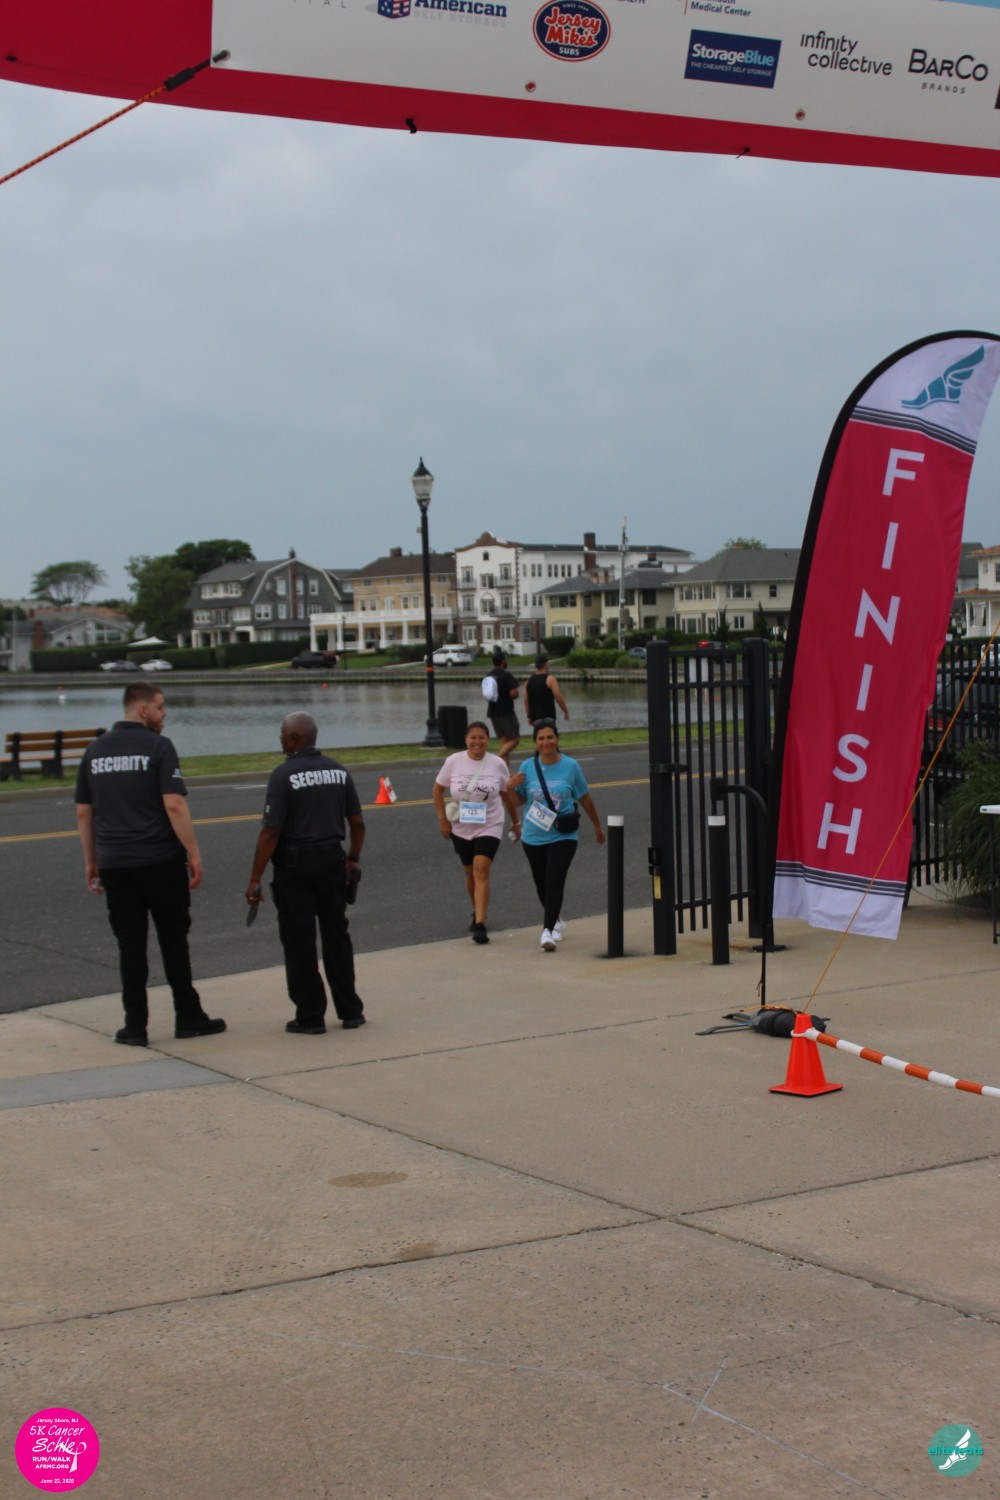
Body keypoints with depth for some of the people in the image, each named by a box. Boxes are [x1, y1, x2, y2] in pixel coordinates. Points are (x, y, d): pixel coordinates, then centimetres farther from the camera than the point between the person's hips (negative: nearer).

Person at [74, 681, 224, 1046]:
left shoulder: (95, 751, 8)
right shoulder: (158, 747, -8)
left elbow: (83, 812, 11)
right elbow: (174, 805, -16)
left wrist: (91, 862, 19)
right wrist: (193, 853, -11)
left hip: (114, 864, 4)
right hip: (160, 861, -4)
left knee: (130, 944, 7)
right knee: (173, 940, 7)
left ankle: (135, 1026, 6)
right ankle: (188, 1018, 13)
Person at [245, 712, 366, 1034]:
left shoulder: (283, 775, -13)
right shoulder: (338, 770, 4)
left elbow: (271, 832, -16)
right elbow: (357, 822, 8)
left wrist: (255, 880, -13)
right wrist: (354, 859, 22)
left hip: (295, 864, -5)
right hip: (332, 859, 5)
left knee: (299, 941, 4)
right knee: (336, 935, 15)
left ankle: (310, 1016, 6)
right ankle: (350, 1011, 18)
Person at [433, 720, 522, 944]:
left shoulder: (498, 764, -6)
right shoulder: (453, 762, -6)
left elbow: (507, 795, 6)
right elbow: (438, 790, 3)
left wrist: (516, 822, 11)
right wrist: (443, 819, -2)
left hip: (489, 827, -2)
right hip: (461, 827, 2)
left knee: (481, 871, -17)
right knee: (470, 873, 15)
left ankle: (480, 924, -21)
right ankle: (477, 913, 38)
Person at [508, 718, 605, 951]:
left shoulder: (570, 766, -3)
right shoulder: (527, 767, 0)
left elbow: (585, 799, 7)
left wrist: (598, 827, 15)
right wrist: (511, 786, -17)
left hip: (562, 836, -3)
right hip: (533, 836, 3)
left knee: (554, 883, -16)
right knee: (541, 885, 14)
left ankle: (548, 931, -19)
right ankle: (556, 920, 38)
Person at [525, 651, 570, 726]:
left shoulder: (529, 680, 6)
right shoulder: (550, 679, -11)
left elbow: (526, 700, 7)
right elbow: (559, 698, -13)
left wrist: (529, 716, 15)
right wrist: (566, 711, 0)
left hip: (535, 716, 6)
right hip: (548, 716, -6)